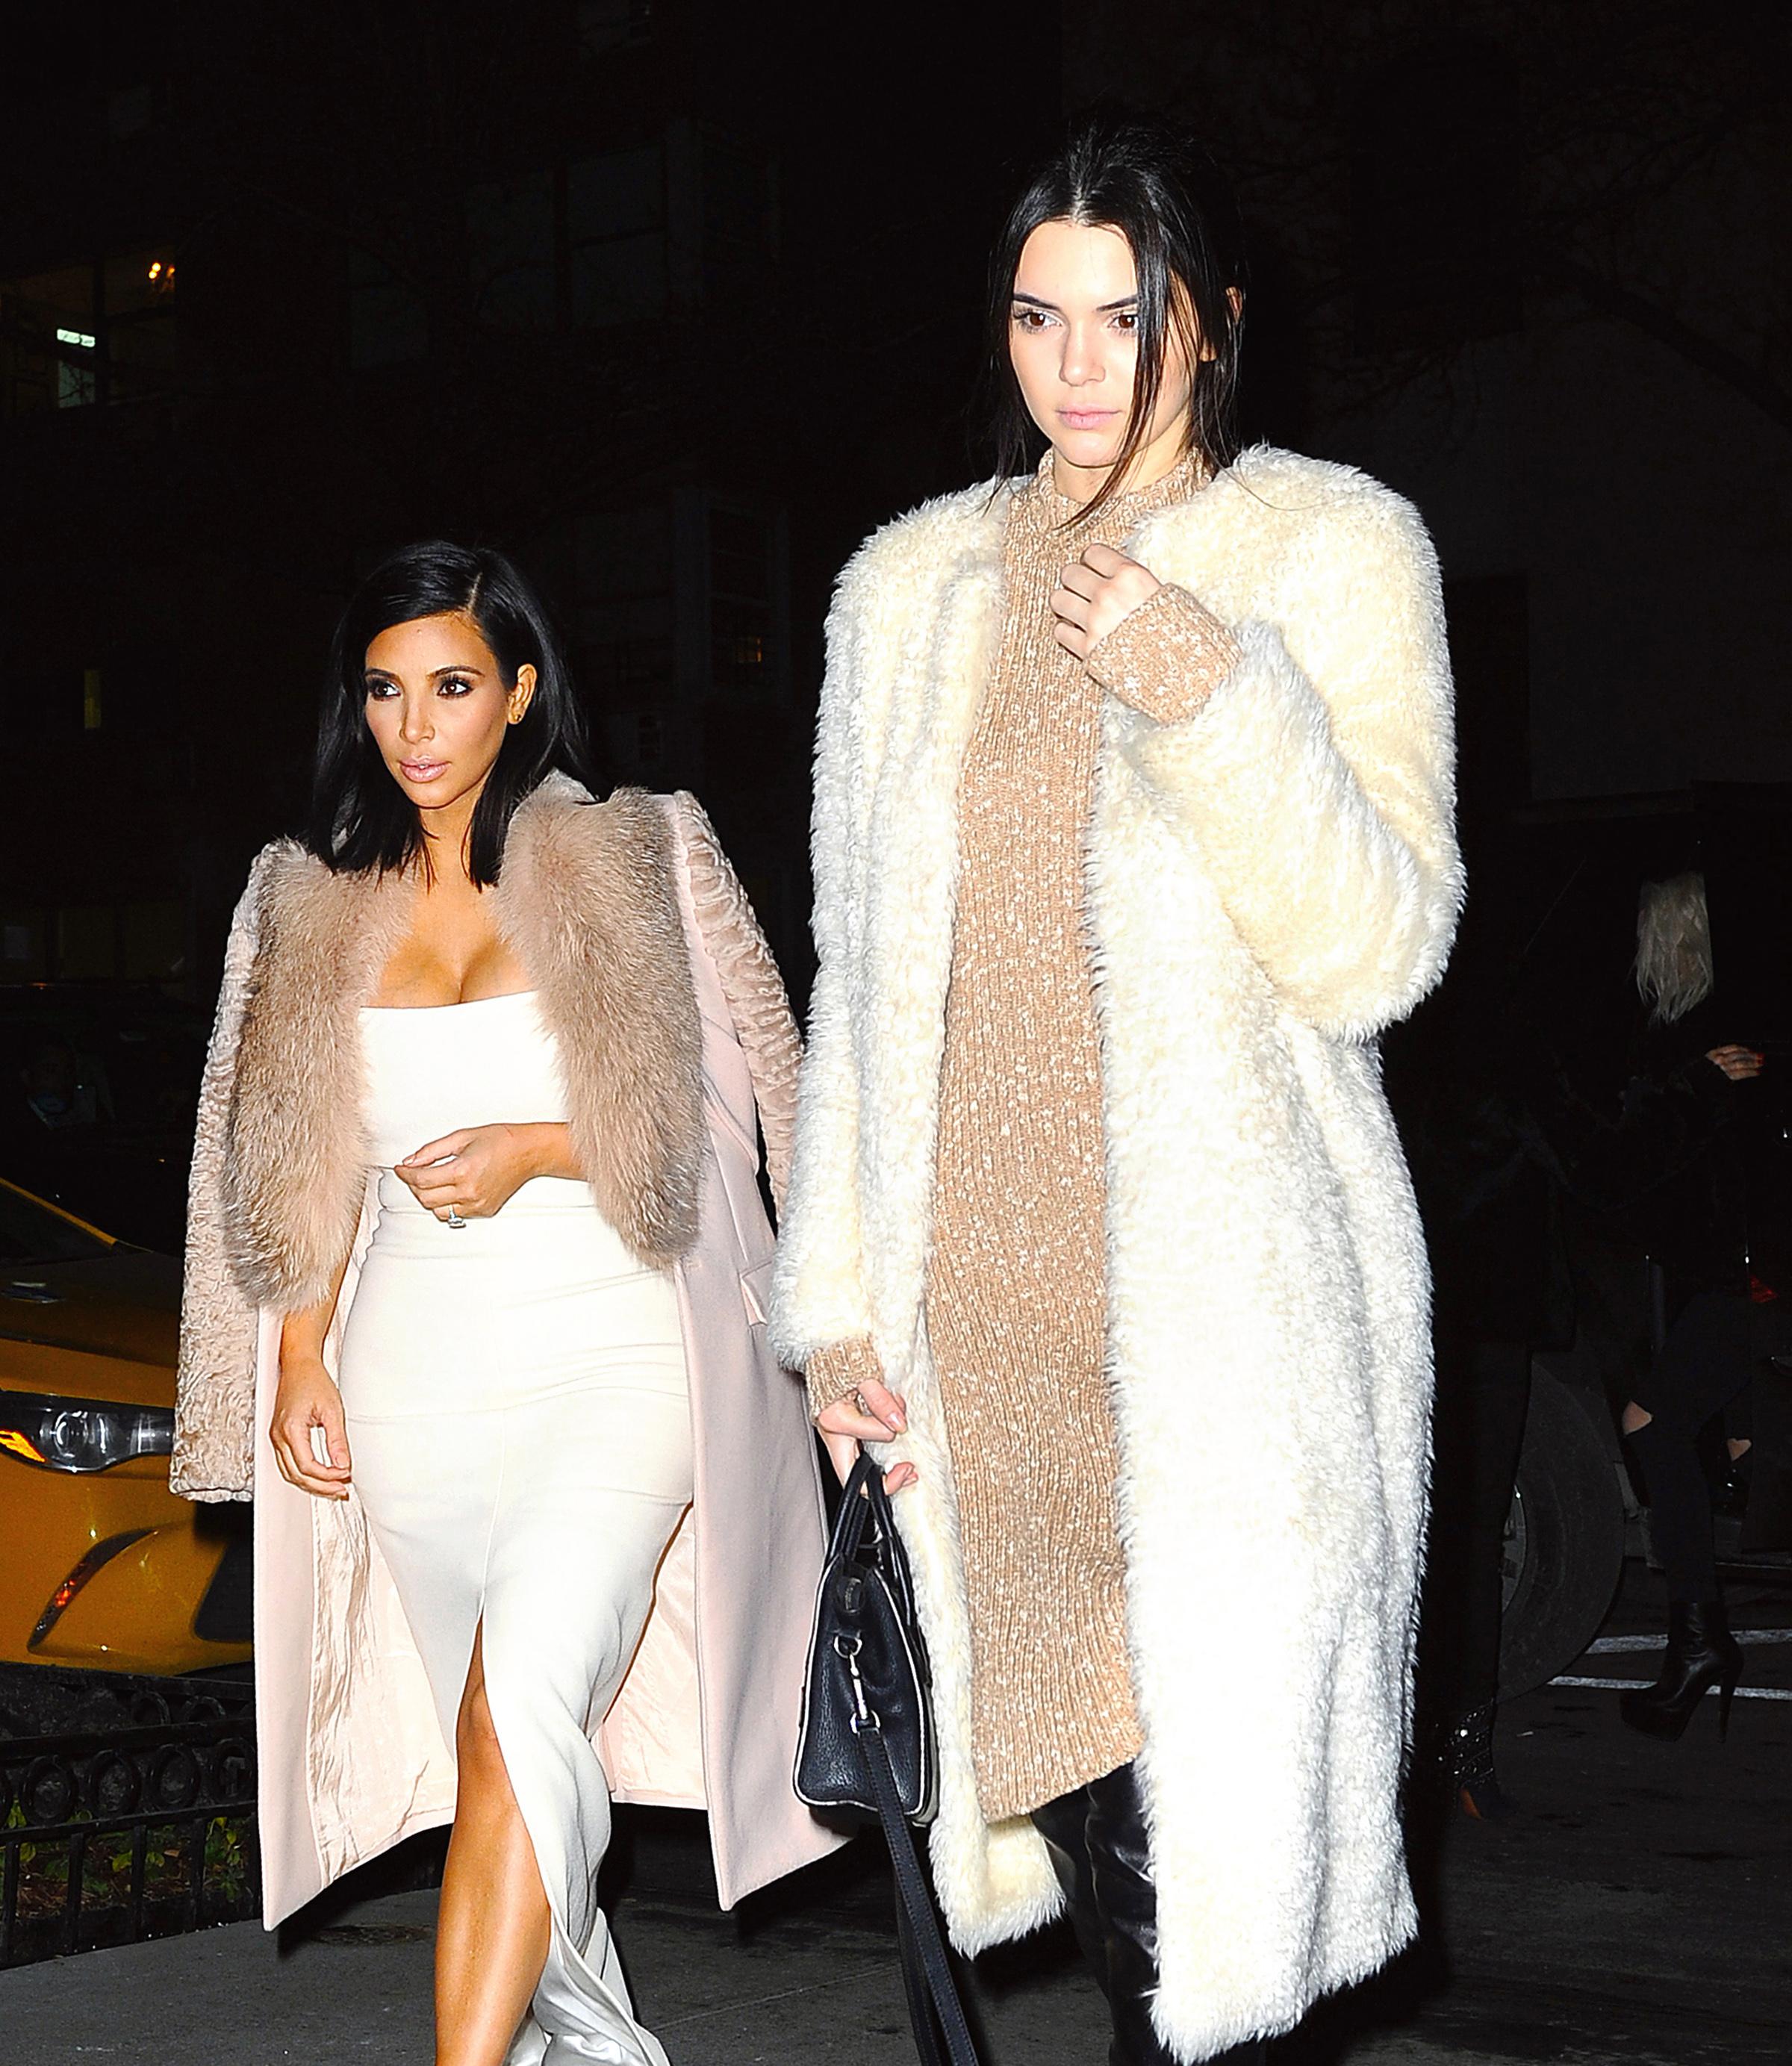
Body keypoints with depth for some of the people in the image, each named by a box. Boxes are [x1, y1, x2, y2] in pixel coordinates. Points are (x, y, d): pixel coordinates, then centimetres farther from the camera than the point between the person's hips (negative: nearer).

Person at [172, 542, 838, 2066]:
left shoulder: (641, 858, 0)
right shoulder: (315, 905, 11)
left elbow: (738, 1102, 1)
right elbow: (307, 1169, 17)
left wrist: (536, 1149, -12)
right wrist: (302, 1355, 7)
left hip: (612, 1357, -4)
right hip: (413, 1371, 4)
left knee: (524, 1708, -22)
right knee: (490, 1739, 9)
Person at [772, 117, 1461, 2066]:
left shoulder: (1329, 551, 3)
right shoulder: (913, 584, 14)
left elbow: (1374, 949, -6)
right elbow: (861, 975, 15)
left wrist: (1204, 697, -19)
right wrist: (836, 1303, 10)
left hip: (1233, 1296, -3)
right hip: (989, 1292, 4)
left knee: (1218, 1773, -6)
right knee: (1065, 1750, 3)